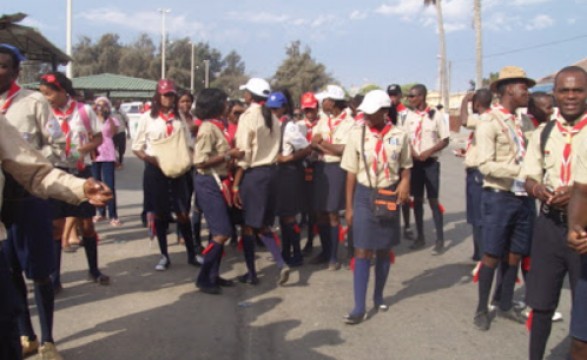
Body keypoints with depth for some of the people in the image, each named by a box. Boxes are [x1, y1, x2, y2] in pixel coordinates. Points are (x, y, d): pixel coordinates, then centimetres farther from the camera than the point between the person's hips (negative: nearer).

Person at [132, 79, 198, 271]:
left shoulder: (179, 118, 7)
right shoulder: (148, 117, -1)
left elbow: (188, 144, 11)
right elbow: (137, 147, 0)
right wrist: (151, 159, -16)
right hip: (155, 170, -2)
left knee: (183, 213, 2)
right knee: (160, 214, 6)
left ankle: (191, 254, 13)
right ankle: (164, 256, 17)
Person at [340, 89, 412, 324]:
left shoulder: (399, 136, -3)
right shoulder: (357, 134, -6)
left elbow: (405, 166, 10)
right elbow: (351, 173, -1)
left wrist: (405, 183, -11)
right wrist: (349, 206, 0)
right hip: (364, 195, -1)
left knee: (385, 250, 13)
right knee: (363, 252, -4)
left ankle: (378, 296, 32)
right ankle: (359, 307, 1)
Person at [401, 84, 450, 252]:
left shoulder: (435, 115, -6)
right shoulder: (410, 115, 6)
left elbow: (445, 140, -5)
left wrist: (428, 152, -17)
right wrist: (412, 151, -9)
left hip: (431, 163, -4)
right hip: (414, 162, 4)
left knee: (433, 201, -3)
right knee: (417, 200, 8)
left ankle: (440, 239, 5)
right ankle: (420, 237, 17)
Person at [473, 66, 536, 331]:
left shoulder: (519, 122, 11)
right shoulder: (489, 123, -9)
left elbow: (526, 159, 11)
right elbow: (486, 165, -17)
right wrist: (519, 171, -21)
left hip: (523, 197, 6)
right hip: (499, 197, -6)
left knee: (515, 255, 13)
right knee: (492, 256, 2)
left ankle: (506, 306, 28)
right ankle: (482, 309, 17)